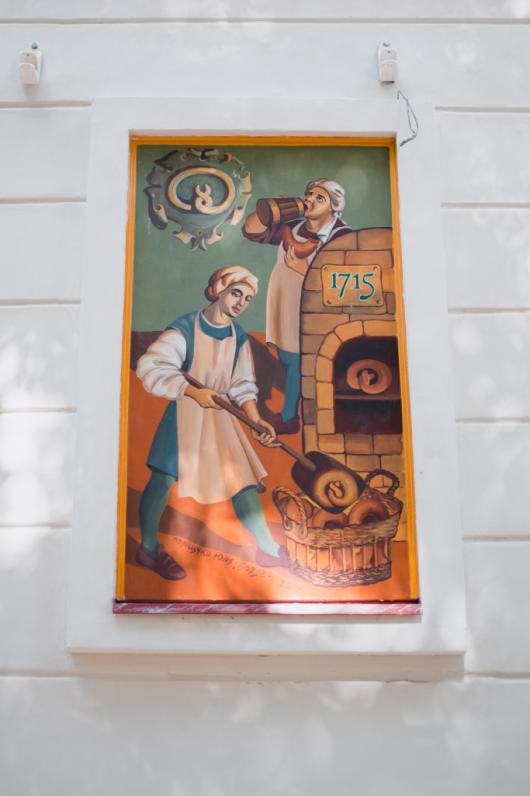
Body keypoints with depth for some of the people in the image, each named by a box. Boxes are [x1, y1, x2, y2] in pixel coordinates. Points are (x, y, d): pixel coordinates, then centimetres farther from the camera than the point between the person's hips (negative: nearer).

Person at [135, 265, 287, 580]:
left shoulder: (239, 338, 2)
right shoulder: (184, 329, -15)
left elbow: (243, 386, 1)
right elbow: (150, 367, -24)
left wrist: (256, 419, -15)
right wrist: (194, 391, -28)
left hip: (220, 416, 5)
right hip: (183, 413, -5)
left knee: (243, 477, 3)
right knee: (165, 478, -3)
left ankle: (268, 550, 13)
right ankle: (149, 549, 18)